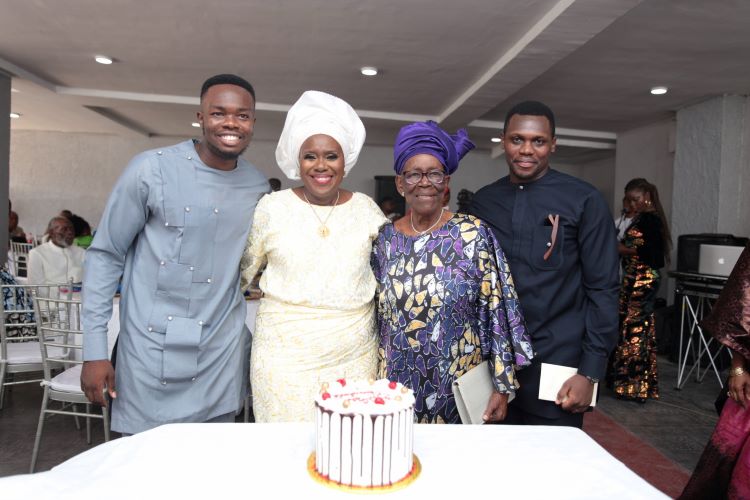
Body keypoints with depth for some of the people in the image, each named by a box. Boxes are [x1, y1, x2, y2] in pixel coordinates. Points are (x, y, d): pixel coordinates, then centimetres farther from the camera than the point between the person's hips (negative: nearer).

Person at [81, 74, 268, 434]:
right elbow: (105, 255, -3)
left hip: (222, 355, 4)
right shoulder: (151, 169, -9)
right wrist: (95, 351, -6)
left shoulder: (259, 187, 3)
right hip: (153, 349, -3)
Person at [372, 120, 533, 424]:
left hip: (458, 387, -2)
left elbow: (496, 314, -8)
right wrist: (376, 384, 9)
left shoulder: (474, 234, -8)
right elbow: (376, 318, 7)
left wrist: (502, 386, -7)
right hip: (398, 386, 3)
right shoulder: (385, 238, 1)